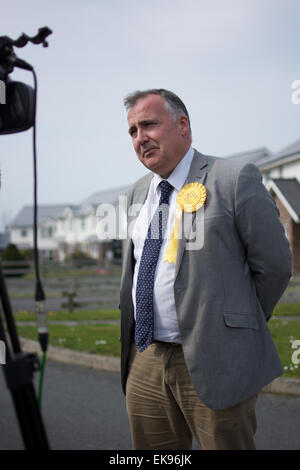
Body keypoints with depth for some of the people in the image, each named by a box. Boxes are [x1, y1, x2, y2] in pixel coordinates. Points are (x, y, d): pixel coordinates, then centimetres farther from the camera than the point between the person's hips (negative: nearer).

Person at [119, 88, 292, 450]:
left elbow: (274, 265, -5)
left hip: (214, 363, -5)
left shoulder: (235, 178, -8)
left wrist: (242, 323, 4)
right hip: (144, 362, 6)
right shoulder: (137, 194, 13)